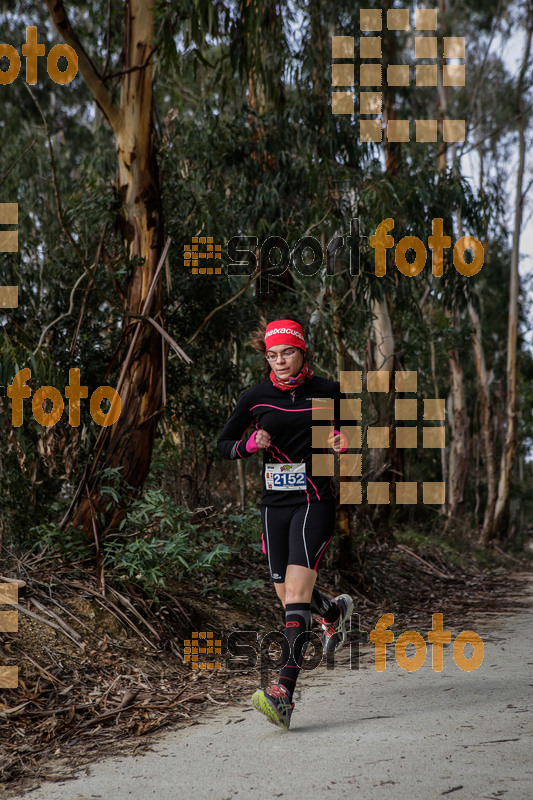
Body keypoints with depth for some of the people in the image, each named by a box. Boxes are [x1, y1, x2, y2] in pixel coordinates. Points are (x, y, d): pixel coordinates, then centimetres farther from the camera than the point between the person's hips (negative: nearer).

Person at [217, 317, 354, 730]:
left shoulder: (328, 392, -2)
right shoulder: (256, 397, 1)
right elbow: (223, 444, 8)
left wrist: (342, 443, -11)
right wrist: (249, 444, -13)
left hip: (315, 502, -4)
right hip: (275, 505, 4)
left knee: (295, 593, -17)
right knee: (287, 595, 13)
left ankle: (284, 695, -23)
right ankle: (335, 611, 49)